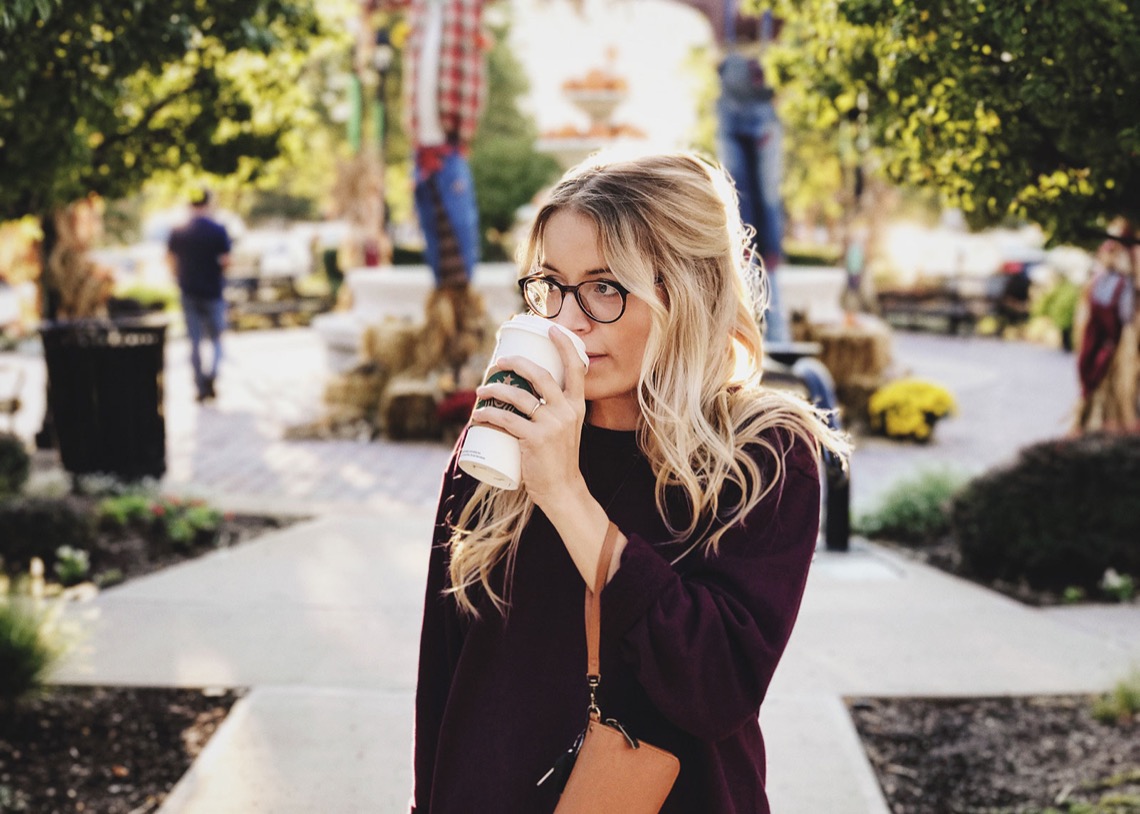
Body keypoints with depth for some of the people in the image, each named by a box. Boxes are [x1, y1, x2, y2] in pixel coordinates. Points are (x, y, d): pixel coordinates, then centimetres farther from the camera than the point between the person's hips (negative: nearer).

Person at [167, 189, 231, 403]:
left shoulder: (178, 233, 0)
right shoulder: (218, 231, -10)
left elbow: (172, 262, 2)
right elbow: (225, 261, -14)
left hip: (189, 292, 2)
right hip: (213, 292, -2)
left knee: (195, 341, 9)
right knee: (216, 339, 10)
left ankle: (201, 387, 7)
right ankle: (211, 373, -15)